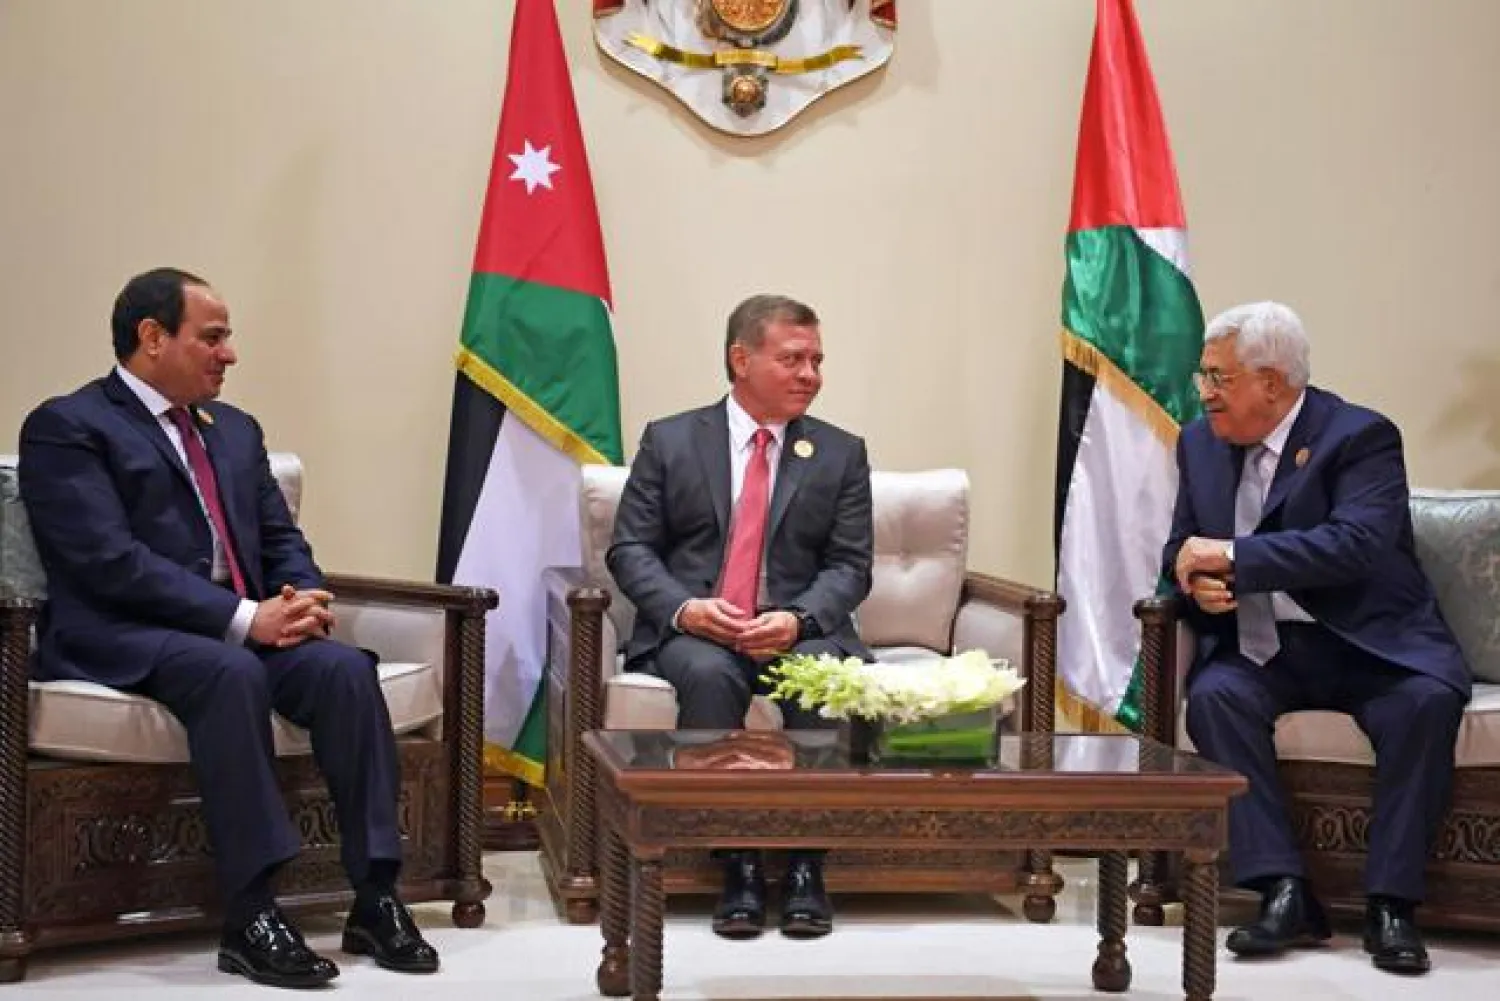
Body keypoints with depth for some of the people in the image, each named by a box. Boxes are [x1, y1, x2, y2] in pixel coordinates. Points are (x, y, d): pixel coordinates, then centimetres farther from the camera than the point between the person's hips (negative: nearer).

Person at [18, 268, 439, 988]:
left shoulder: (234, 429, 21)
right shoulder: (66, 428, -3)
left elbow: (281, 538, 20)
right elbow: (110, 560, -15)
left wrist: (303, 599, -5)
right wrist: (244, 618, -22)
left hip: (247, 629, 7)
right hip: (122, 640, -6)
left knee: (345, 668, -23)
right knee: (232, 673, -37)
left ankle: (375, 900, -22)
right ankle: (250, 917, -33)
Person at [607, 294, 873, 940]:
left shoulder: (840, 454, 10)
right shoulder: (669, 441, 8)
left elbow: (850, 566, 4)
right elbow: (630, 550, 4)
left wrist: (797, 619, -17)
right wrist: (685, 608, -16)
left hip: (798, 630, 1)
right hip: (691, 630, -1)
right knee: (709, 675, -35)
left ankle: (805, 865, -24)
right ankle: (737, 863, -26)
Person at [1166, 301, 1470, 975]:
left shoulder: (1361, 437, -8)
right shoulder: (1200, 443, 10)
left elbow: (1357, 543, -24)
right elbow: (1183, 549, 15)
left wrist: (1232, 557, -24)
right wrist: (1199, 583, -11)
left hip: (1370, 644, -4)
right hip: (1261, 649, 4)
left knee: (1427, 701, -33)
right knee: (1213, 695, -28)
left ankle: (1390, 902, -23)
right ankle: (1284, 892, -27)